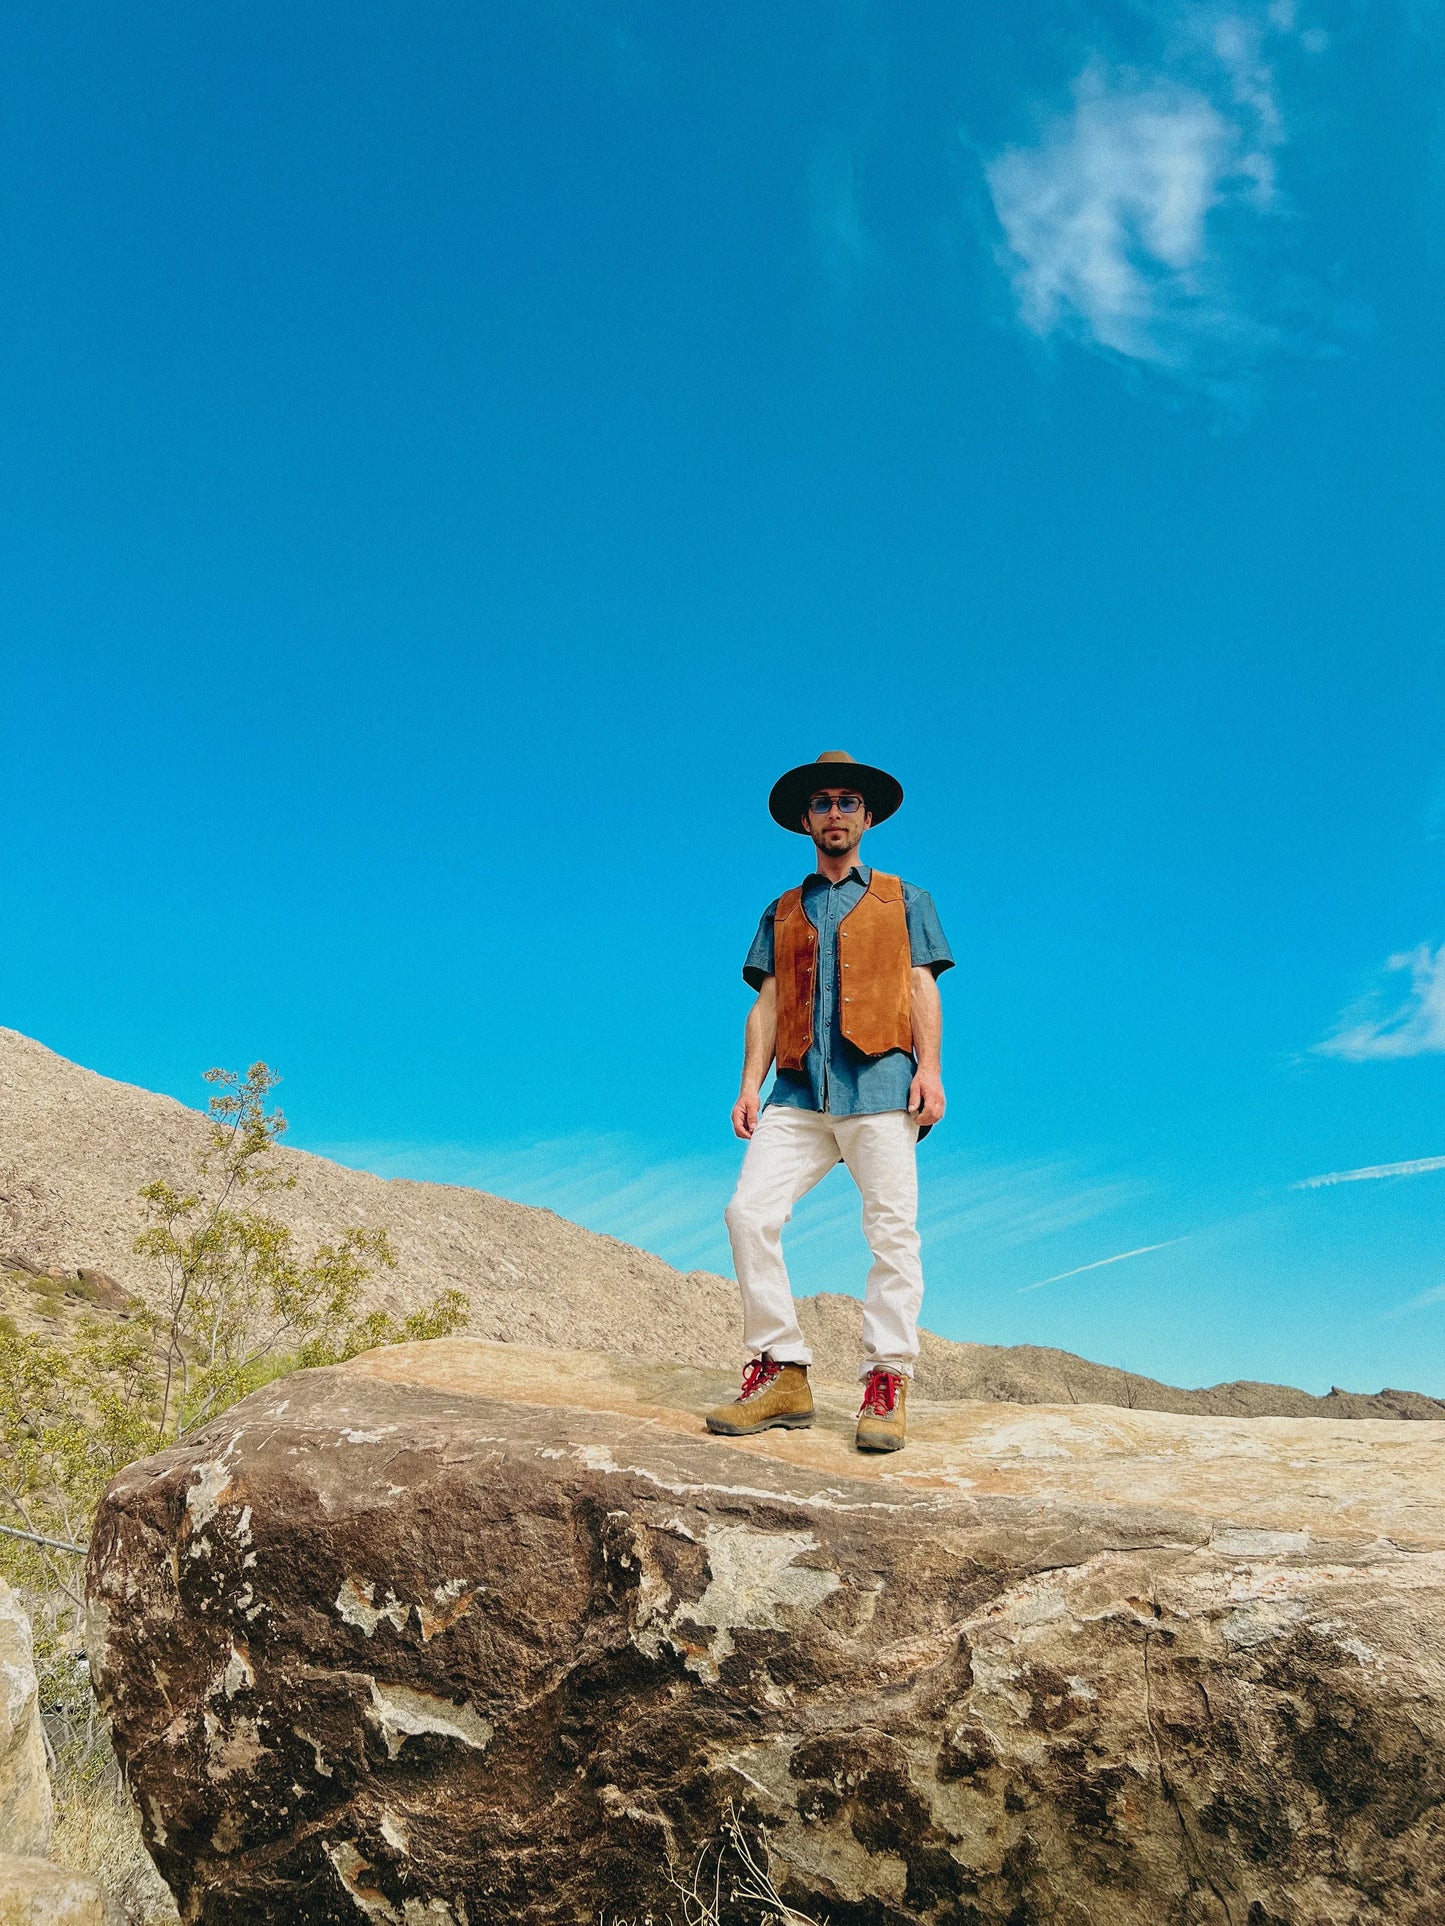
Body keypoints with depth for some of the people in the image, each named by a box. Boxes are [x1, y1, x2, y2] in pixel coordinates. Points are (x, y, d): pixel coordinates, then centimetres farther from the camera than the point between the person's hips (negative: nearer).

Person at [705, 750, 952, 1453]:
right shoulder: (783, 912, 25)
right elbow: (767, 1004, 18)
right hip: (799, 1088, 2)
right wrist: (750, 1083, 5)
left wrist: (928, 1067, -6)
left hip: (878, 1080, -2)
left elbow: (922, 988, 9)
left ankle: (886, 1385, -6)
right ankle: (781, 1372, -8)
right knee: (749, 1211, -13)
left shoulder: (904, 901, 20)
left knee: (891, 1228, -10)